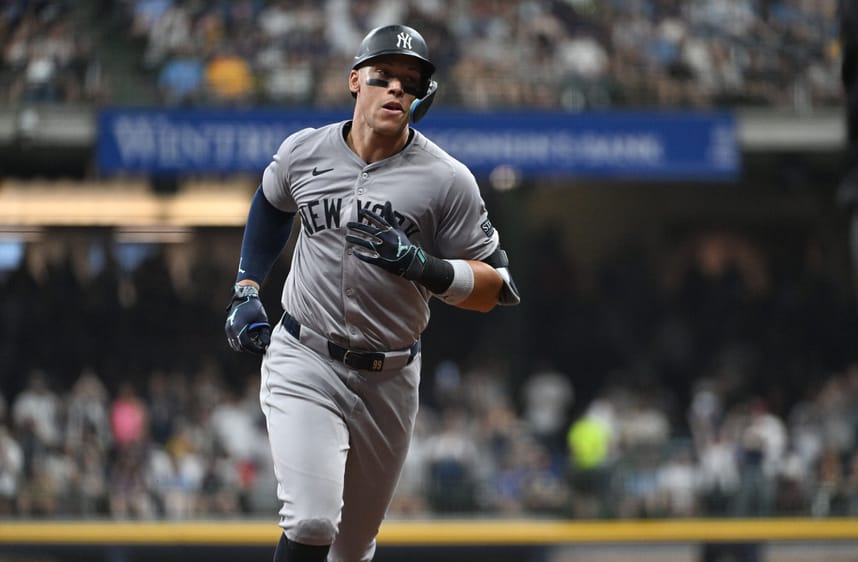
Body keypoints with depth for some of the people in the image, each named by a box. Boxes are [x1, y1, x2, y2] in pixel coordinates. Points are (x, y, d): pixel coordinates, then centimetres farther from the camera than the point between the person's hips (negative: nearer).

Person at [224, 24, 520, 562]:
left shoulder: (448, 179, -9)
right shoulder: (304, 150, -1)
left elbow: (495, 287, -7)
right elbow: (271, 204, 22)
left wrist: (422, 266, -23)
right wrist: (247, 288, 13)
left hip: (390, 379, 1)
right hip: (303, 364, -1)